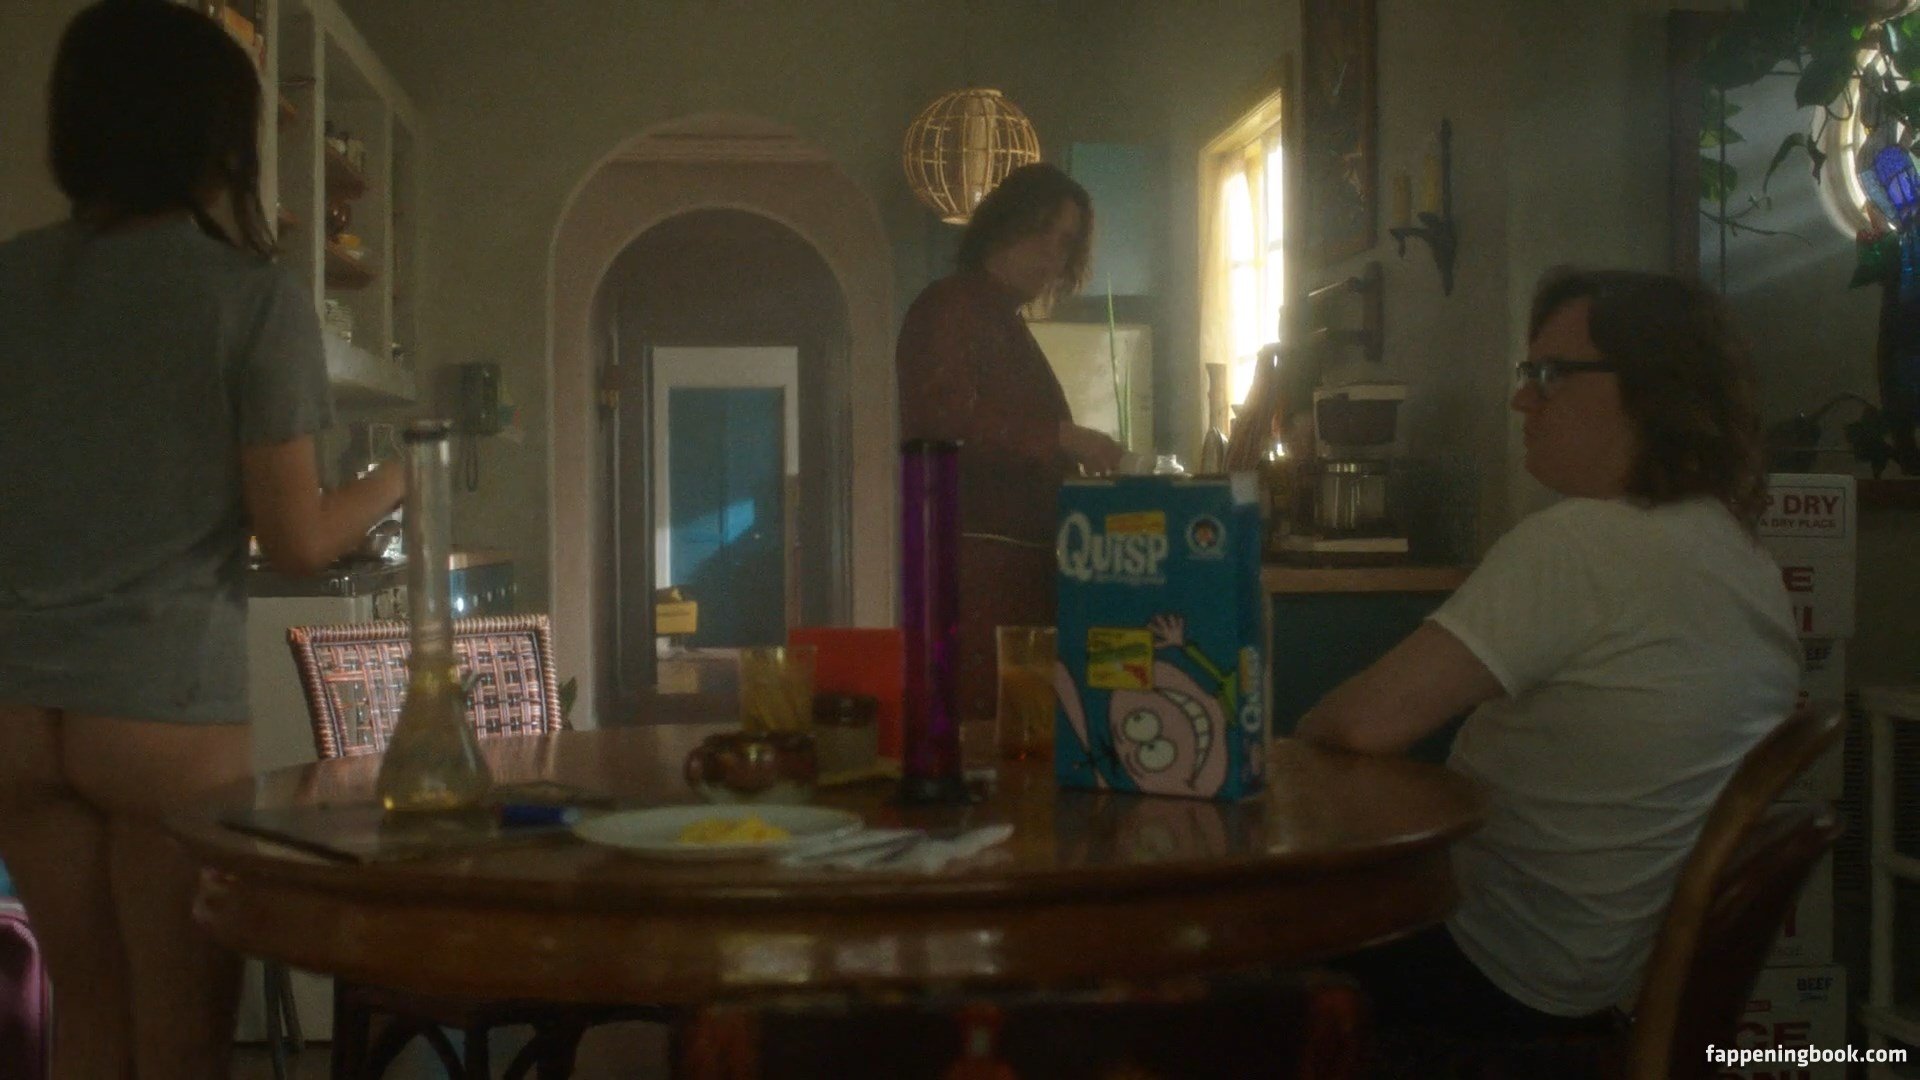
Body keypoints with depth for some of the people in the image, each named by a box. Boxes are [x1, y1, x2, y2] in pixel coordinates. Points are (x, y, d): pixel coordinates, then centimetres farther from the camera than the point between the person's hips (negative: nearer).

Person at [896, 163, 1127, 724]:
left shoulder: (1007, 325, 28)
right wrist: (1063, 437, -18)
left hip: (1020, 566, 9)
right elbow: (946, 420, -17)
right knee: (981, 727, -15)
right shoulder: (949, 307, -1)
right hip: (975, 566, -9)